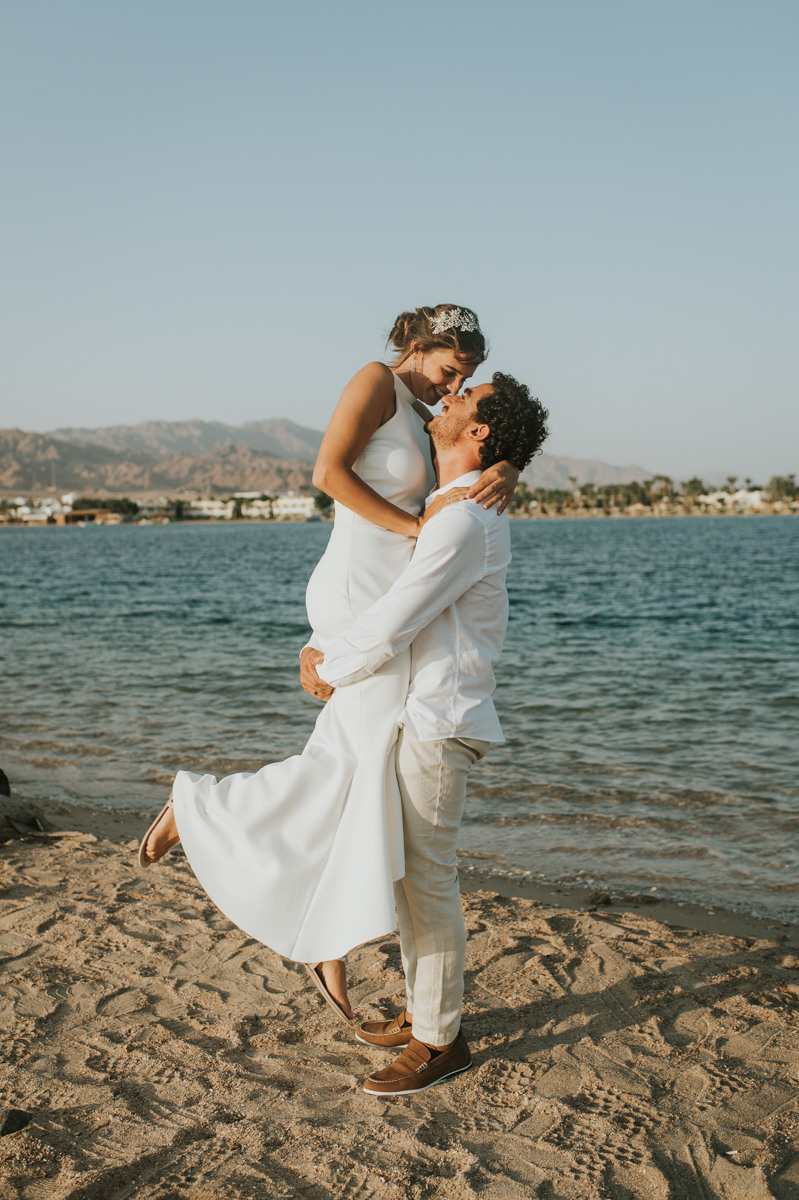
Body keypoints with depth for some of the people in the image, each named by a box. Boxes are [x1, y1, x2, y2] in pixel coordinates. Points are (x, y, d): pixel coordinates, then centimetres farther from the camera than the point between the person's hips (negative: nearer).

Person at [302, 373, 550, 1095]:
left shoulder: (464, 520, -20)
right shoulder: (464, 508, 14)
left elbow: (391, 625, -20)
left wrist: (328, 673, -3)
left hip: (441, 724, -10)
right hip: (422, 715, 10)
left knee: (427, 879, -1)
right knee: (408, 871, 17)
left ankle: (440, 1041, 12)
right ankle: (424, 1010, 30)